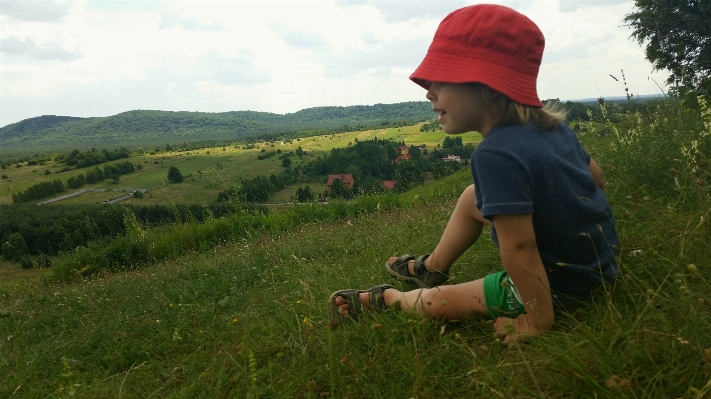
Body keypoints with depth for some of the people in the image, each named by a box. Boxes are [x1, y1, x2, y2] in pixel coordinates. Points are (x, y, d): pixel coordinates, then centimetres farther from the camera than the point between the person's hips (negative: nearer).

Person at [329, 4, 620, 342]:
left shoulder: (496, 155, -32)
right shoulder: (554, 125, -3)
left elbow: (519, 247, -32)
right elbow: (597, 178, 11)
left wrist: (539, 320, -23)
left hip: (560, 286, -9)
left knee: (434, 303, 0)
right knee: (472, 198, 18)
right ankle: (431, 269, 37)